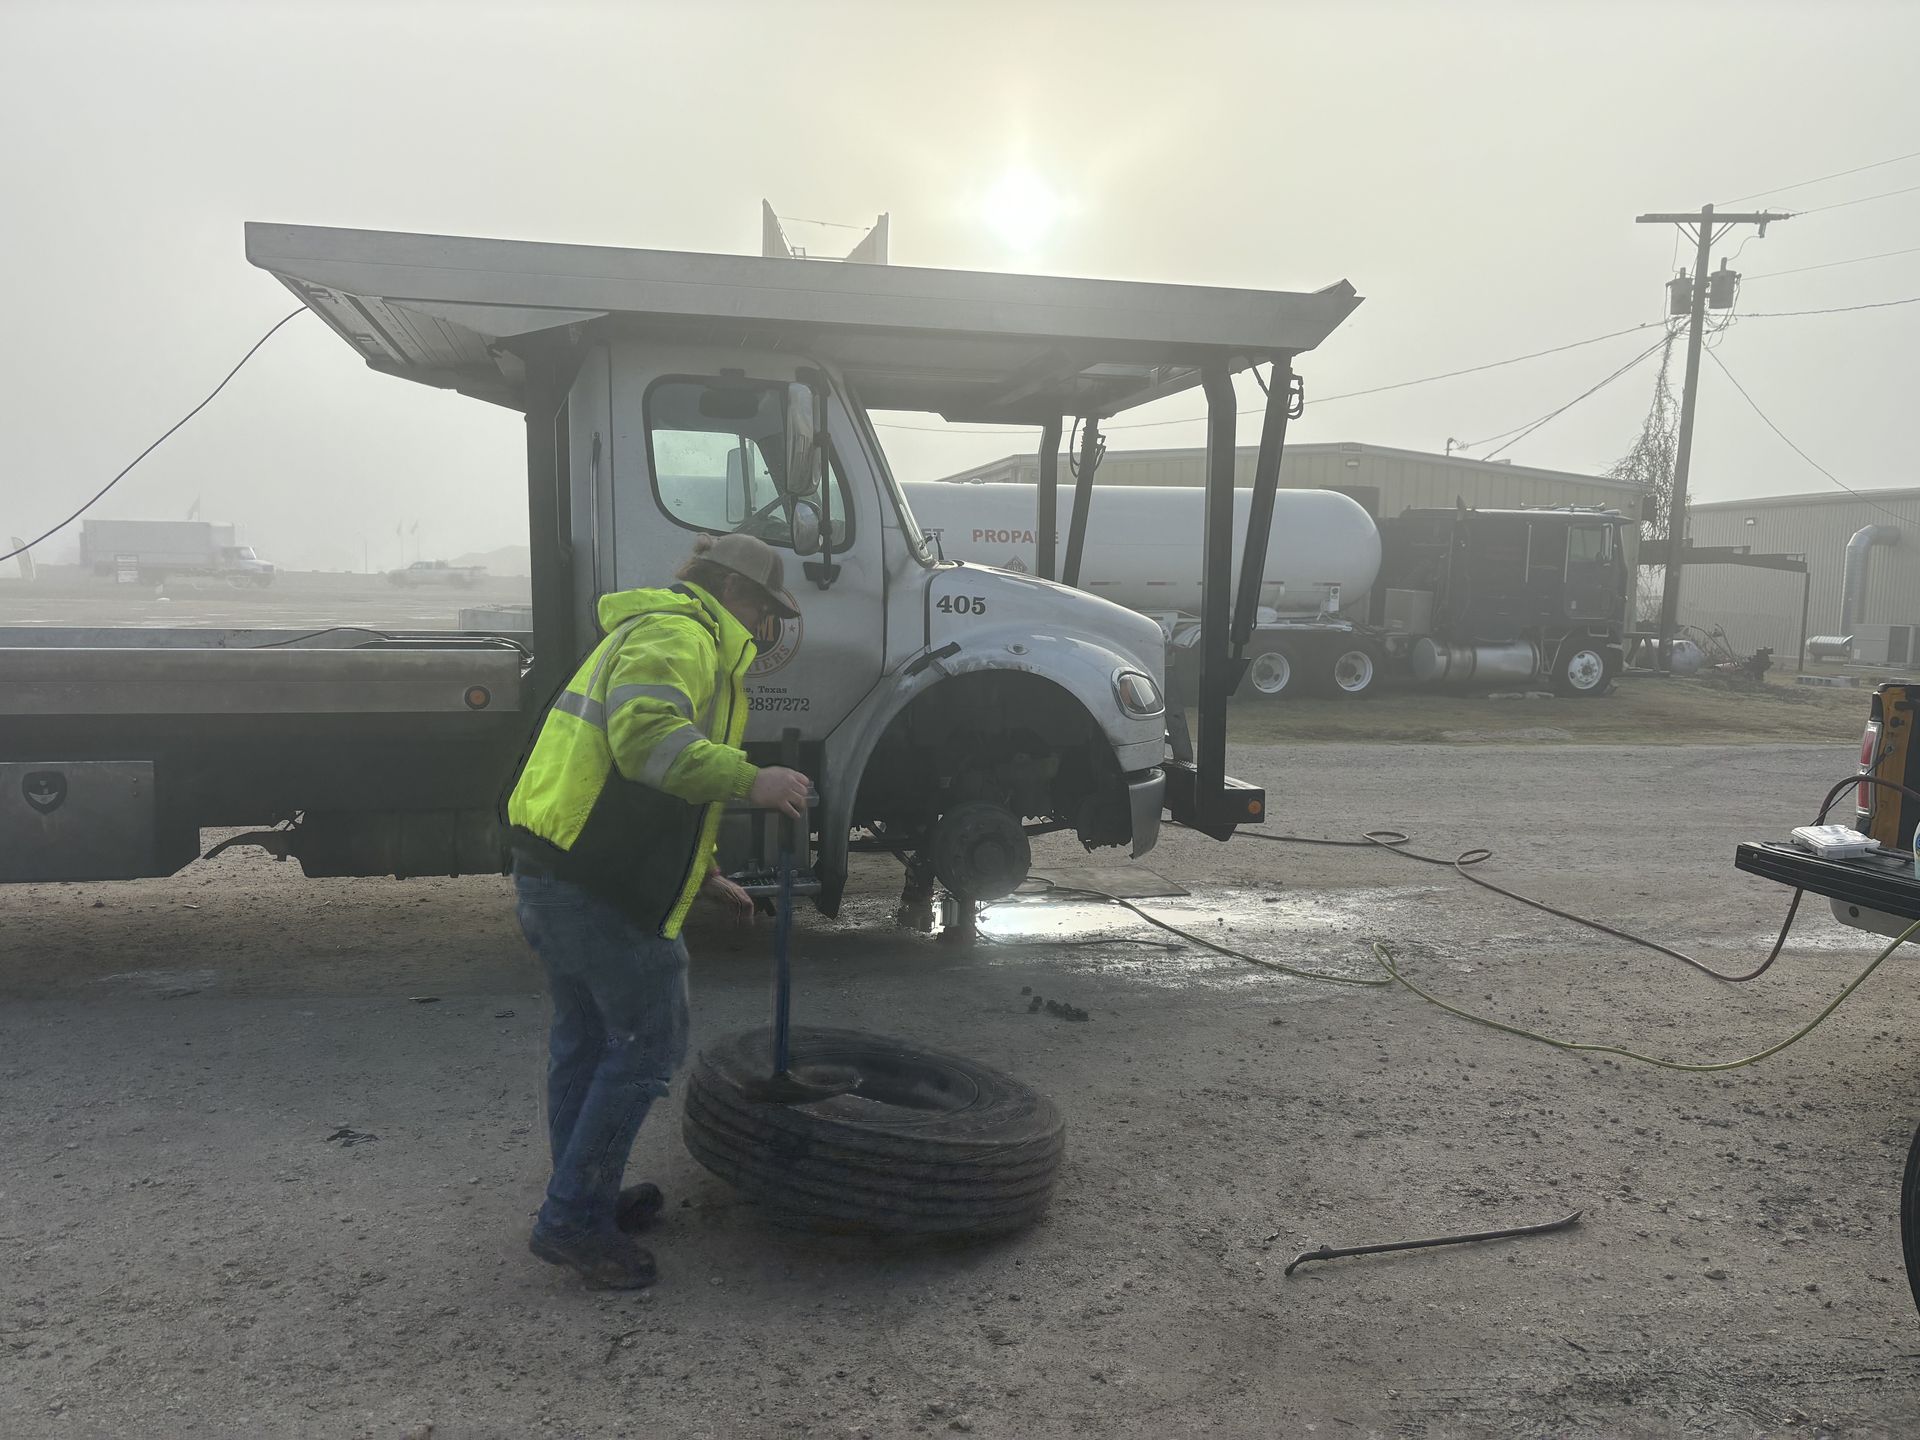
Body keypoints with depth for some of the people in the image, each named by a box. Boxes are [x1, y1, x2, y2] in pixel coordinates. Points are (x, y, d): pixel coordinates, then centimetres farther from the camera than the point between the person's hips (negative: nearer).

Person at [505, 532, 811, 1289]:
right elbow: (646, 734, -31)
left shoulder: (651, 631, 26)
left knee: (584, 1037, 20)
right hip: (602, 884, -11)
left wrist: (706, 875, 29)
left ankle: (583, 1200, 33)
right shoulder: (679, 635, -10)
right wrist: (748, 779, -30)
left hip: (554, 866, 11)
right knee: (648, 1045, -1)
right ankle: (574, 1220, 7)